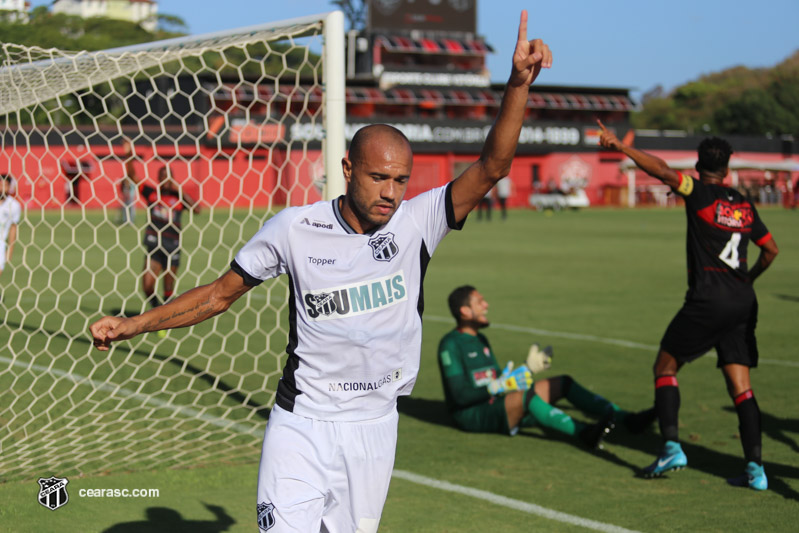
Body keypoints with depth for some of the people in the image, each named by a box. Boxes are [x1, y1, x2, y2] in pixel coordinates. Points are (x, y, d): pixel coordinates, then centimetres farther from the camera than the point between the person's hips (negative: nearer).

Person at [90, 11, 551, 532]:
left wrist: (518, 84, -29)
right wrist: (134, 325, -3)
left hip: (375, 428, 2)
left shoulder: (417, 223, -6)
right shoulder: (295, 229, -8)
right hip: (302, 426, -2)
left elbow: (491, 166, -16)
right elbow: (220, 293, 3)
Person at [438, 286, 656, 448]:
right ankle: (584, 433, -53)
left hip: (497, 406, 9)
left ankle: (627, 419, -8)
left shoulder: (480, 340, 20)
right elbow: (460, 396, -18)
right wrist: (498, 387, -24)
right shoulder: (450, 344, -10)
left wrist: (527, 369, 14)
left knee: (563, 383, 1)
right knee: (525, 395, -38)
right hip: (472, 416, -9)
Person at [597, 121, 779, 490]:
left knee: (665, 367, 8)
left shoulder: (700, 194, -3)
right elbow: (771, 250, 22)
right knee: (741, 386, 5)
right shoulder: (744, 205, 14)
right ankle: (755, 468, -1)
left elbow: (663, 172, -20)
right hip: (742, 303, 6)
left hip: (707, 300, -6)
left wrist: (620, 147, -18)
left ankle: (672, 448, -3)